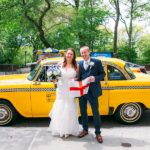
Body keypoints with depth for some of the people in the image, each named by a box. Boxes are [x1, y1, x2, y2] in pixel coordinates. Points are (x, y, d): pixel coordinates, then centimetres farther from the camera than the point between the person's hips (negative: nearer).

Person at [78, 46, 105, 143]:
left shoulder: (97, 62, -4)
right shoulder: (79, 64, 6)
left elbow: (103, 74, -3)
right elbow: (79, 77, 10)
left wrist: (95, 78, -19)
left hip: (92, 91, -4)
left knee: (96, 112, 4)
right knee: (83, 112, 14)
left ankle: (98, 133, 18)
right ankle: (85, 129, 32)